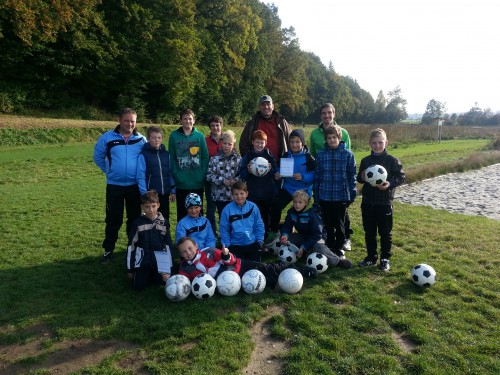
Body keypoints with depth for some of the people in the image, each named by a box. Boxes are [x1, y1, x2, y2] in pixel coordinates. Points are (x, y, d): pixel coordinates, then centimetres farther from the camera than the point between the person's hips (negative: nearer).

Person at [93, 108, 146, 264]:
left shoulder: (141, 139, -1)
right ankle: (108, 250, 18)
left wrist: (141, 173, 5)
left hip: (135, 186, 1)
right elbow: (98, 157, 9)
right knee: (113, 219, 5)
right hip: (114, 185, -1)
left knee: (135, 218, 11)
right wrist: (109, 170, 6)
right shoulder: (107, 138, -5)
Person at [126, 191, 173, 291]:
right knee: (139, 286, -12)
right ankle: (147, 275, 21)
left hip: (160, 262, 1)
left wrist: (168, 270, -3)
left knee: (164, 282, -10)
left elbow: (168, 245, 2)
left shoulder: (163, 223, -1)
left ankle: (153, 275, 22)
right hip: (142, 261, -1)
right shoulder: (138, 223, -4)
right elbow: (131, 245, 1)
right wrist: (130, 269, 1)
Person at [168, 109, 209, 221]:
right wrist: (175, 174, -9)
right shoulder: (174, 136, 2)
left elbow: (205, 157, 2)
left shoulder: (200, 136, 4)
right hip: (181, 183, -1)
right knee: (182, 213, 8)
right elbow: (171, 158, 0)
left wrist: (203, 174, -7)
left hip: (198, 183, 1)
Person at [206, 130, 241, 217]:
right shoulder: (214, 159, -2)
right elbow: (209, 175, -6)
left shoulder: (239, 159, 2)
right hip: (220, 196, -1)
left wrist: (236, 180, -18)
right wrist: (223, 180, -14)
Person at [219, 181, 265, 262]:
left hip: (252, 244, 2)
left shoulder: (253, 207, -7)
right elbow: (224, 229, -6)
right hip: (235, 246, -2)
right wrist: (227, 245, -5)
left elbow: (259, 226, 2)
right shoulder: (227, 209, -13)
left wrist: (260, 241, 0)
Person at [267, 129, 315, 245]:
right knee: (275, 205, -20)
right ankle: (273, 231, -2)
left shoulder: (308, 157, -10)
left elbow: (314, 174, -13)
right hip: (287, 188, 2)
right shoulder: (286, 155, 2)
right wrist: (278, 174, -11)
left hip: (303, 190, -2)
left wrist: (303, 177, -28)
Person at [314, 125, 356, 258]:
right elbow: (317, 176, 6)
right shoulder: (321, 154, 1)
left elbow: (352, 176, 0)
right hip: (325, 196, 2)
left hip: (341, 196, -1)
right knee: (328, 224, 12)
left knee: (339, 224, 10)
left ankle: (339, 248, 25)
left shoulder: (347, 154, -3)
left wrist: (352, 195, -3)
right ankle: (330, 247, 28)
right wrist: (316, 195, 4)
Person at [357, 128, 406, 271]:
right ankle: (371, 257, 26)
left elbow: (401, 177, -5)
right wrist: (362, 177, -11)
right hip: (367, 202, 4)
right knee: (369, 232, 12)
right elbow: (359, 178, 12)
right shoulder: (365, 161, 5)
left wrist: (390, 184, -21)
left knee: (385, 233, 7)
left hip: (385, 202, -3)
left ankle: (385, 259, 21)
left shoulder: (392, 160, -5)